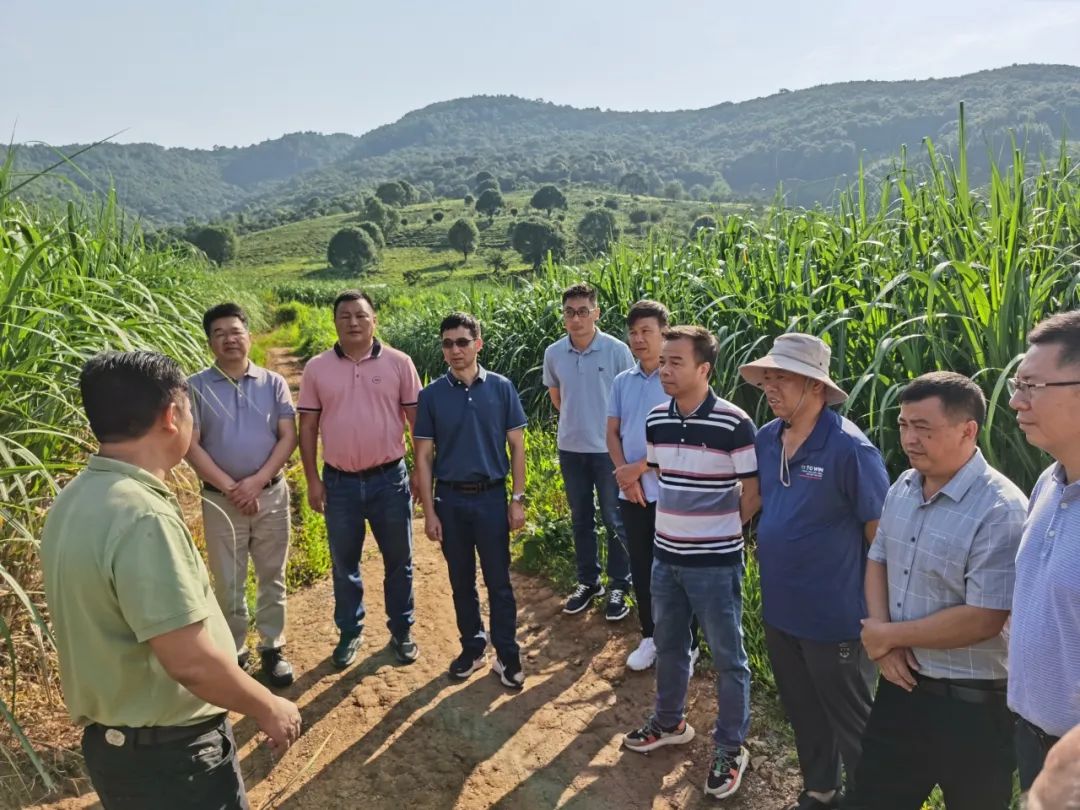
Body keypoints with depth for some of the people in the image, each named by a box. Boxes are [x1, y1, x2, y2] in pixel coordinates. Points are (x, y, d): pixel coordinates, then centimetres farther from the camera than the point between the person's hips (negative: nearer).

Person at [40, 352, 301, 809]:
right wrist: (268, 709, -14)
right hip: (168, 753, -9)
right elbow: (191, 662, -28)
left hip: (115, 740, 9)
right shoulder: (140, 516, -29)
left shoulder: (75, 501, 1)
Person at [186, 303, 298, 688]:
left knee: (272, 577, 11)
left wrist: (258, 480, -14)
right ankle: (233, 652, 25)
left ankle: (272, 648, 25)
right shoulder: (196, 387, -3)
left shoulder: (273, 383, 1)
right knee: (227, 583, 9)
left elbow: (288, 436, -3)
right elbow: (191, 446, -7)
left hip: (271, 494, 1)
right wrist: (230, 487, -13)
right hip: (220, 499, -1)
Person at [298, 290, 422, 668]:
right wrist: (312, 480, 0)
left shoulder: (398, 363, -4)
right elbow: (308, 427, 3)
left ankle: (401, 632, 30)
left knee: (398, 562, 12)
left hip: (390, 479, -1)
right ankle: (350, 633, 33)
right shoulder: (316, 368, -1)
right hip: (339, 482, 1)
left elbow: (417, 420, 0)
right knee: (344, 565, 14)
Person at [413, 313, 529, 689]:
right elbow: (423, 456, 0)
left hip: (491, 497, -1)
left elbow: (517, 446, 0)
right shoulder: (431, 395, -2)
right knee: (461, 581, 14)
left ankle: (507, 656, 20)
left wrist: (518, 499, -3)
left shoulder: (501, 388, -4)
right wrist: (429, 512, -3)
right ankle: (472, 647, 31)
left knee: (498, 582, 5)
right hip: (450, 500, 1)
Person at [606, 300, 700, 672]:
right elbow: (613, 433, 8)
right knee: (641, 568, 14)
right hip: (632, 492, 5)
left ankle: (686, 644, 21)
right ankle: (651, 637, 31)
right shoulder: (622, 382, 8)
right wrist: (625, 475, -7)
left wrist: (640, 467, -14)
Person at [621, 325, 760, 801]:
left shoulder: (733, 424, -19)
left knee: (727, 658, 11)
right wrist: (681, 523, 11)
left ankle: (730, 748, 28)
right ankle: (669, 722, 43)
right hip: (666, 556, 6)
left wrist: (719, 530, 0)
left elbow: (753, 493, -10)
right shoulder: (656, 420, -1)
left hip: (716, 563, -6)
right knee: (668, 646, 21)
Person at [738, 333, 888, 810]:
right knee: (802, 713, 25)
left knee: (851, 723, 14)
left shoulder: (849, 448, -22)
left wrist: (877, 612, -11)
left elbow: (883, 536, -16)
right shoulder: (766, 439, -1)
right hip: (779, 610, 7)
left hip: (834, 617, -7)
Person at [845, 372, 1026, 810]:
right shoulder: (903, 487, 2)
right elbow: (878, 560, 11)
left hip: (970, 706, -6)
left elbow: (983, 620, -24)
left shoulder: (999, 509, -22)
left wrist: (889, 635, -13)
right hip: (901, 684, 7)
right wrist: (881, 637, -6)